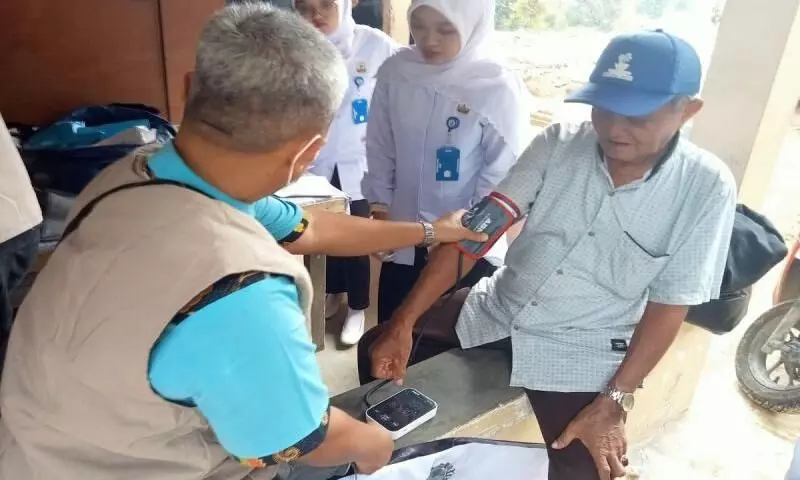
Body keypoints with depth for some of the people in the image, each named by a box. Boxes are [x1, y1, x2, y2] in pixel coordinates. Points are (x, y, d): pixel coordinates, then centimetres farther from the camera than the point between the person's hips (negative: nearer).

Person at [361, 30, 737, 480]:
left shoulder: (707, 188, -15)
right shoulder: (559, 142, -12)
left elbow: (669, 306, -9)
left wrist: (614, 402, -14)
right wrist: (403, 322, -19)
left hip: (582, 348, -2)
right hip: (495, 311, 3)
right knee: (379, 353, 2)